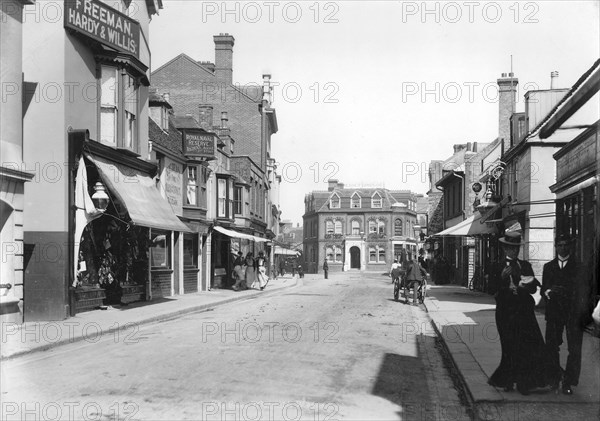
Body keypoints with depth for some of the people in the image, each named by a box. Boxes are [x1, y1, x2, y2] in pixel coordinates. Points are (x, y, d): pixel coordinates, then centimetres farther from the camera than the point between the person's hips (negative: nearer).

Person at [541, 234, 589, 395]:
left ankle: (568, 383, 4)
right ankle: (554, 380, 16)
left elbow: (583, 292, 0)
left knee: (574, 349, -4)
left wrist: (582, 313, -9)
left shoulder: (578, 267, 5)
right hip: (553, 312, 2)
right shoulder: (548, 267, 13)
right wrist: (547, 292, -12)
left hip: (573, 313, -2)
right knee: (551, 348, 3)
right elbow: (543, 289, 12)